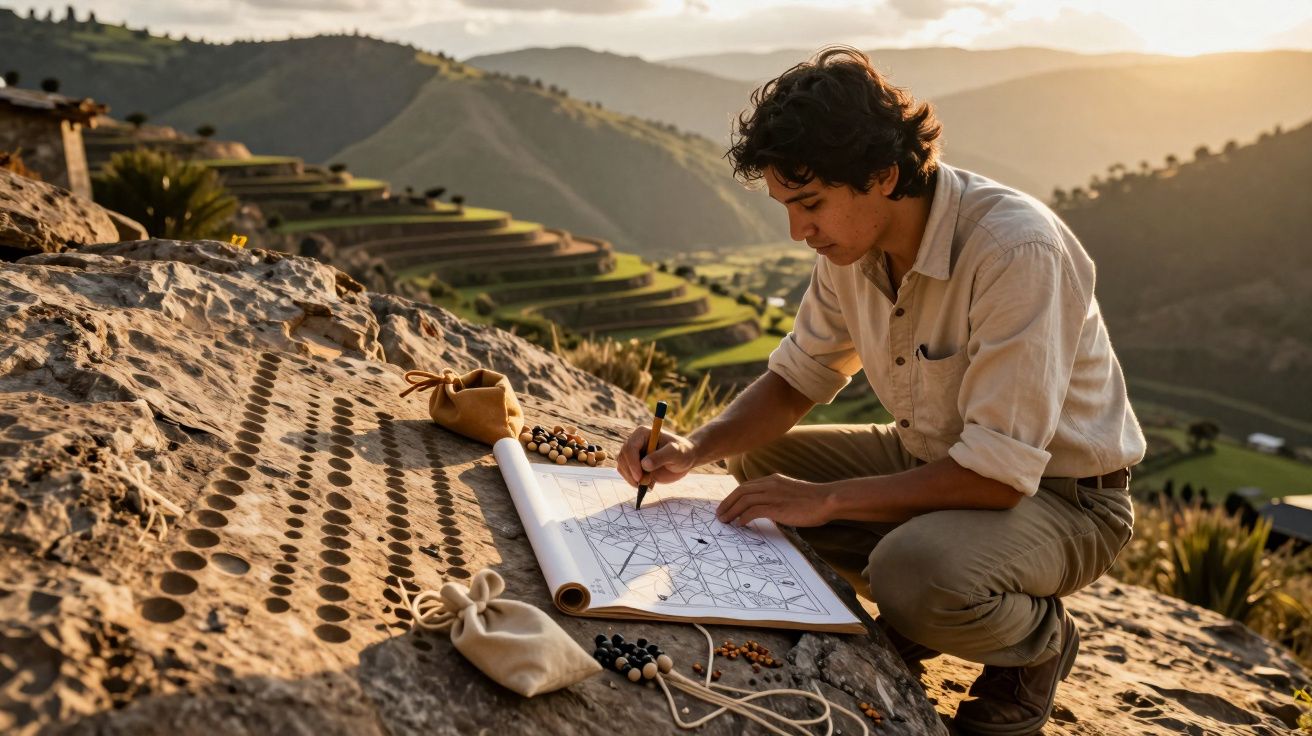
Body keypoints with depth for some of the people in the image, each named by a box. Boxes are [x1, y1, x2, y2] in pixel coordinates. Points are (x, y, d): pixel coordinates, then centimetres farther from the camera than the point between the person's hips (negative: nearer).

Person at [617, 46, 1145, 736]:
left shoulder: (1018, 252, -32)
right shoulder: (853, 242, -8)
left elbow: (998, 474, -32)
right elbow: (794, 381, 3)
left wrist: (825, 499, -27)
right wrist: (694, 447, -15)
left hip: (1058, 492, -7)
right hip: (932, 455, 7)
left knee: (917, 574, -35)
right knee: (760, 460, -1)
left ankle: (1038, 637, 1)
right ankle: (910, 618, 12)